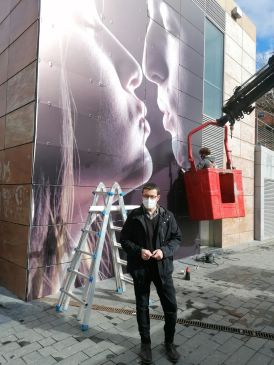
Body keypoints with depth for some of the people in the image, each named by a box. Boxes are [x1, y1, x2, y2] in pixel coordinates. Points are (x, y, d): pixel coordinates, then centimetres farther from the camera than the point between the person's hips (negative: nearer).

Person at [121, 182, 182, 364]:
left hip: (162, 266, 1)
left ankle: (169, 342, 32)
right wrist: (139, 251, -17)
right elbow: (124, 240, -1)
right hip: (140, 267, -1)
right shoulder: (134, 216, -5)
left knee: (171, 306, 7)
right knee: (142, 307, 13)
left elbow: (177, 237, 4)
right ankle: (145, 343, 34)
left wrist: (164, 250, -12)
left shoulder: (167, 216, -2)